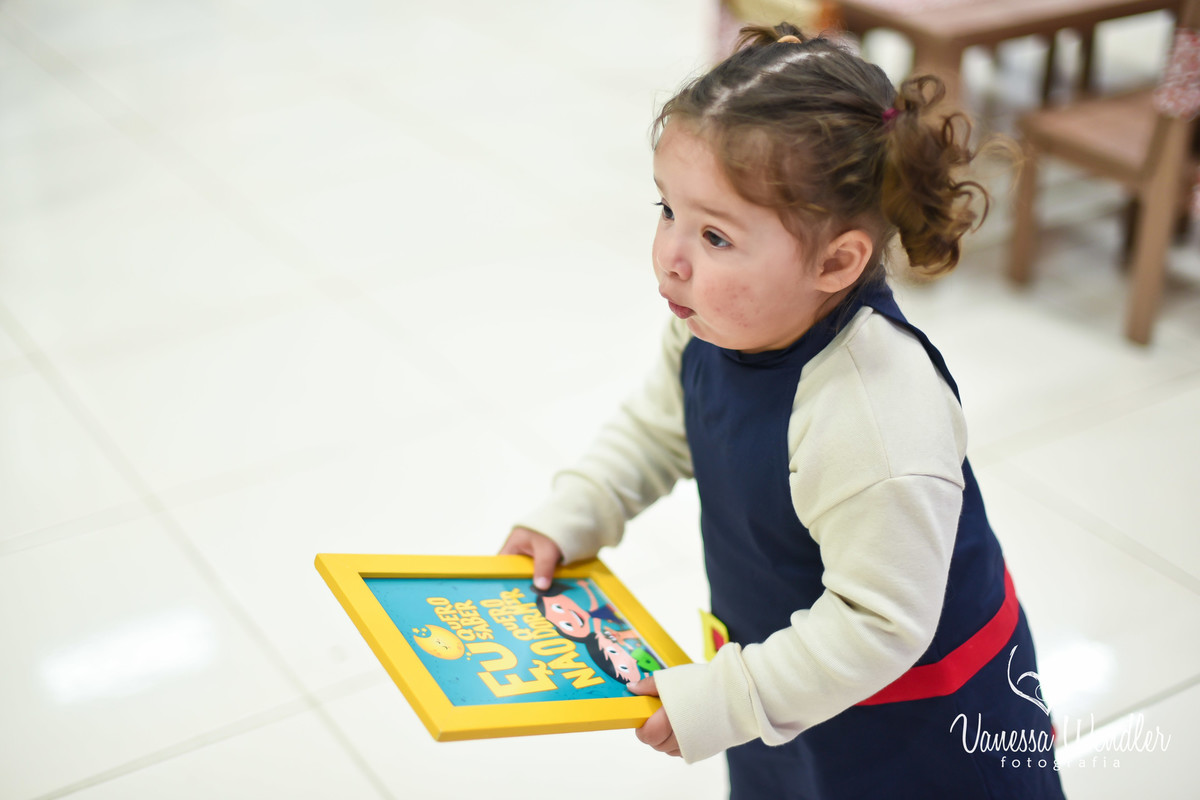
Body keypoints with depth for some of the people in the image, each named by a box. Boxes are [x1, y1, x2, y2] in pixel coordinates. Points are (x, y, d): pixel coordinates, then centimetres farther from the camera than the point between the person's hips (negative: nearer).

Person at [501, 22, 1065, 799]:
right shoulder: (717, 322, -16)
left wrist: (722, 699, -27)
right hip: (790, 658, 7)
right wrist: (568, 519, -5)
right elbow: (660, 425, 5)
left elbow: (878, 624, -32)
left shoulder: (879, 429, -41)